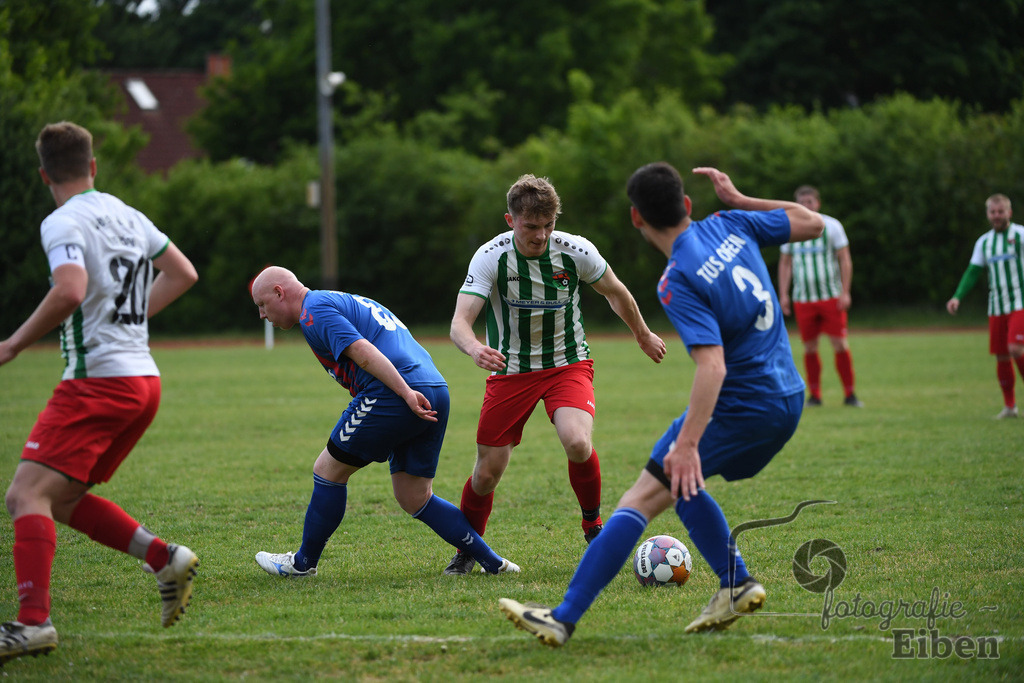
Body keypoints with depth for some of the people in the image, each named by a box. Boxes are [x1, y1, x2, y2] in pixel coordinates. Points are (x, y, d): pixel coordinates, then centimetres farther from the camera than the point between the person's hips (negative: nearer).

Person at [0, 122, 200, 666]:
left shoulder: (63, 223, -9)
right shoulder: (128, 216, 15)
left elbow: (70, 292, -26)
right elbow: (182, 273, 24)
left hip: (98, 380, -8)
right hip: (143, 378, 8)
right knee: (61, 499, 17)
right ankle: (164, 558, 9)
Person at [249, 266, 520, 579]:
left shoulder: (314, 310, -2)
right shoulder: (346, 302, 30)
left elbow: (362, 351, -16)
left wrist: (407, 393, -23)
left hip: (391, 397, -9)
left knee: (328, 470, 7)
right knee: (415, 500, 14)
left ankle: (303, 562, 17)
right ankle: (493, 562, 9)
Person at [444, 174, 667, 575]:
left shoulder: (576, 251, -14)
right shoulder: (491, 257, -17)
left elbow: (615, 292, 7)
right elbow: (459, 323, -26)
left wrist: (643, 335, 22)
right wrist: (474, 348, -49)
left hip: (568, 364, 0)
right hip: (510, 369, 0)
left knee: (577, 443, -29)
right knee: (487, 473, -3)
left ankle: (593, 525, -2)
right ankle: (467, 552, 25)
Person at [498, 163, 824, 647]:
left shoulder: (677, 283, -18)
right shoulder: (729, 226, 3)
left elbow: (712, 365, -29)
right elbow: (812, 223, 17)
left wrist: (687, 442, -34)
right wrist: (740, 200, 22)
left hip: (741, 406, -8)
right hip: (787, 399, 9)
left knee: (642, 498, -10)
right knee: (679, 484, 25)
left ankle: (563, 619, -16)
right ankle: (736, 584, 17)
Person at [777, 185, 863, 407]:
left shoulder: (831, 226, 1)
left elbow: (845, 260, 1)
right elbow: (785, 263, 15)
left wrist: (845, 292, -7)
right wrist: (783, 295, 7)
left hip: (831, 297, -2)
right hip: (803, 298, 2)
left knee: (840, 344, -8)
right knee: (809, 348, 1)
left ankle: (849, 394, -2)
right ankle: (814, 395, 9)